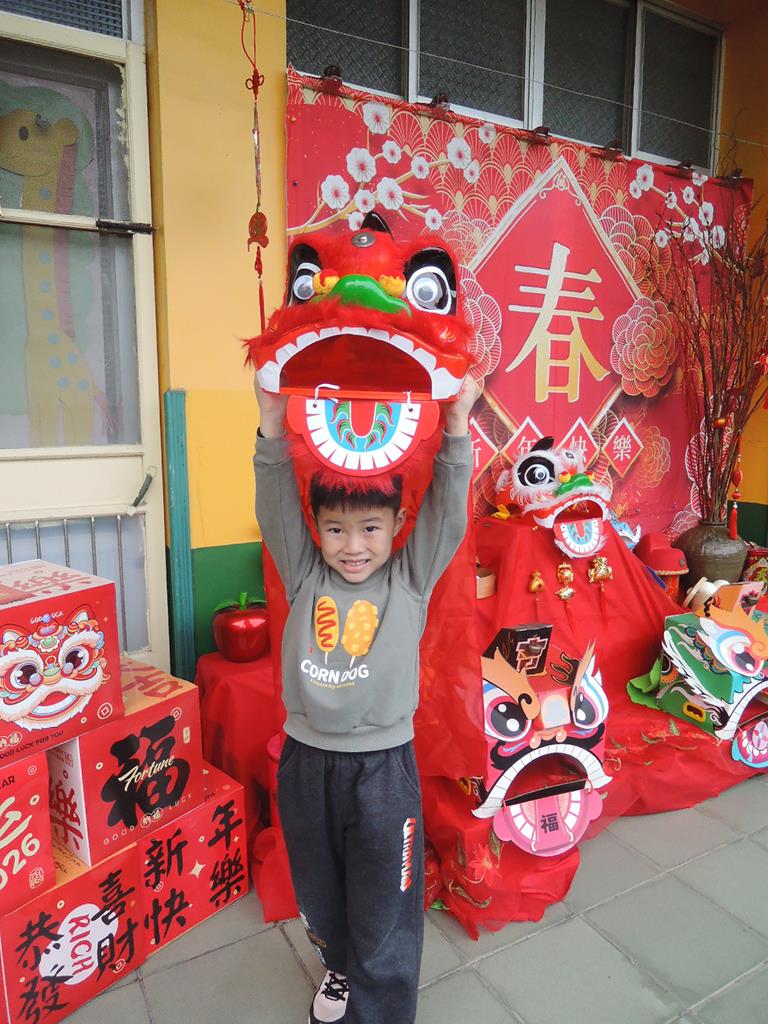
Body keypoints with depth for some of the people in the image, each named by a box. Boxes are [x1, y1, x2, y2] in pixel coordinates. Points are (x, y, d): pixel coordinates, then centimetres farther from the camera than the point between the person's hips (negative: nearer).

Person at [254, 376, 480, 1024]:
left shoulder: (412, 580, -6)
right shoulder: (305, 578, -2)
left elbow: (447, 514, -16)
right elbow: (276, 511, -11)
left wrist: (456, 427, -25)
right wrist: (273, 429, -23)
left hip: (383, 766, -3)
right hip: (305, 760, 3)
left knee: (383, 916, 9)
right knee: (318, 898, 25)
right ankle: (340, 969, 54)